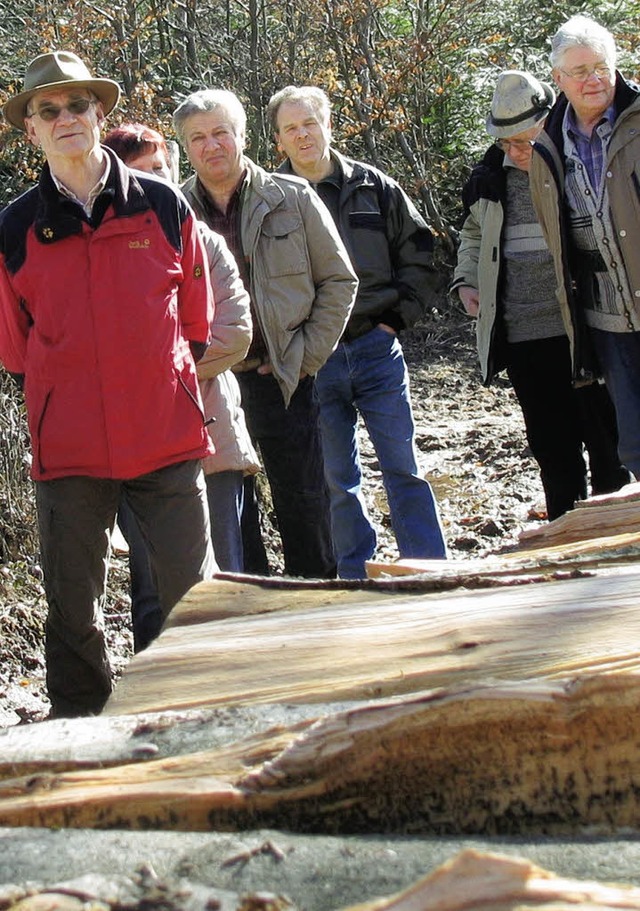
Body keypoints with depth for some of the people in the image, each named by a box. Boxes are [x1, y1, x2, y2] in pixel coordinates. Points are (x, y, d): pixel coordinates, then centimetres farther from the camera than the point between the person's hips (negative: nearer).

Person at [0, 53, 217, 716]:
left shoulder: (163, 207, 0)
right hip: (67, 447, 1)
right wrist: (59, 399, 11)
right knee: (73, 604, 10)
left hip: (167, 439, -1)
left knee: (192, 588, 5)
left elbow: (196, 321, 10)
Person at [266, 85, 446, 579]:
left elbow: (418, 254, 10)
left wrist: (398, 317, 1)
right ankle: (357, 580, 17)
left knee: (404, 467, 4)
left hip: (377, 347, 0)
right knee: (336, 479, 7)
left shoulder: (374, 187, 5)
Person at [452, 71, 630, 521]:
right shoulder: (490, 178, 9)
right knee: (552, 449, 9)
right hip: (523, 336, 4)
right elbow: (474, 233, 27)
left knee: (606, 438, 3)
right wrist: (467, 280, 11)